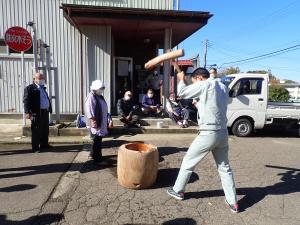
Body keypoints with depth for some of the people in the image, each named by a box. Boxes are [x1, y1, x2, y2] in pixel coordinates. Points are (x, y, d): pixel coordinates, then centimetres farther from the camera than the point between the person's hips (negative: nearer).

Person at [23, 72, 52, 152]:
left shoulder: (43, 88, 20)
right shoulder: (29, 88, -5)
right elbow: (26, 101, -12)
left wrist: (49, 109, 21)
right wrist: (27, 112, -20)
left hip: (45, 112, 8)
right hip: (37, 113, -8)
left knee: (45, 130, 14)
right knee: (36, 131, -2)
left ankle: (44, 144, 26)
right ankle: (35, 147, 5)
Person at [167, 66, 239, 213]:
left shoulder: (205, 85, -11)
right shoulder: (223, 87, 12)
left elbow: (182, 93, -6)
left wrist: (181, 79, 9)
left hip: (208, 133, -7)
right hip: (223, 133, 7)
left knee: (188, 162, 10)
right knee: (224, 167, 17)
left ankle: (178, 191, 25)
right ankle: (233, 202, 22)